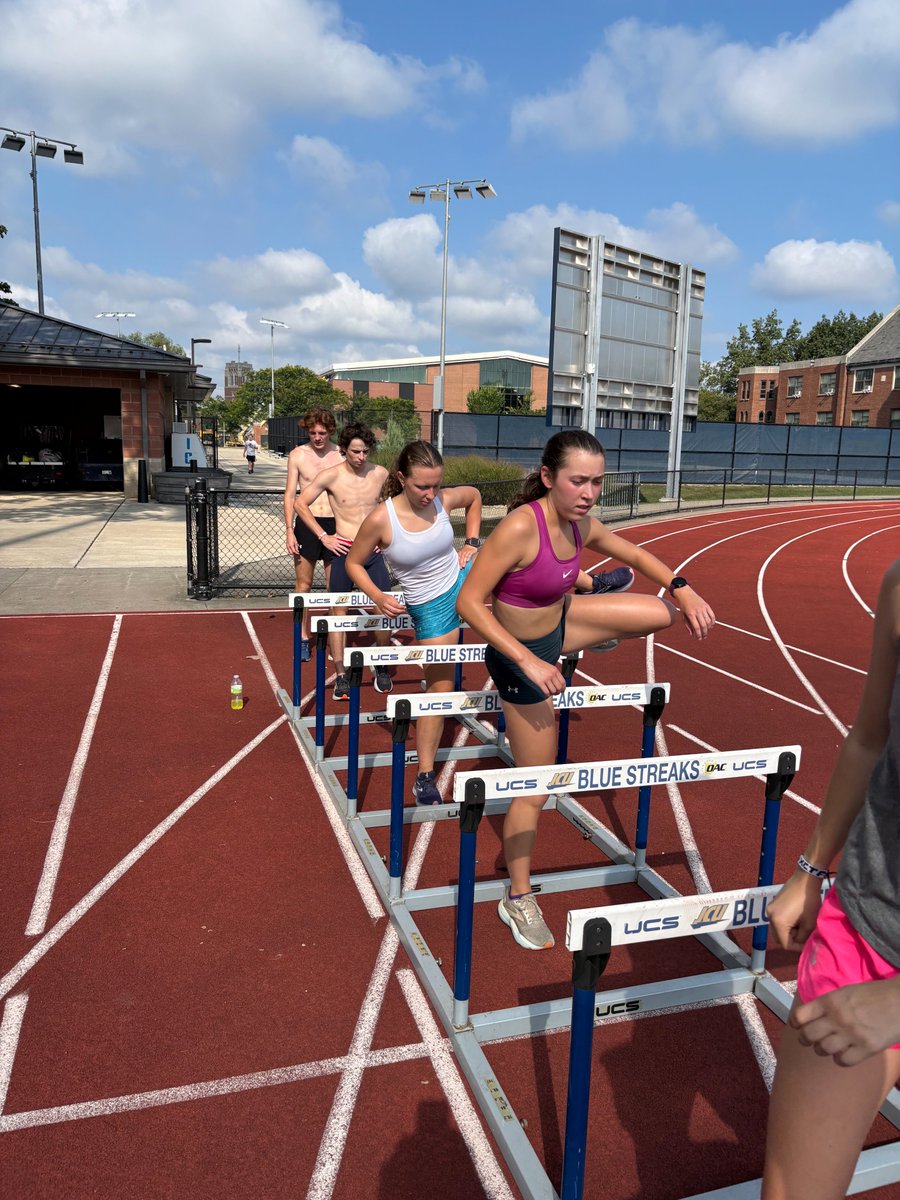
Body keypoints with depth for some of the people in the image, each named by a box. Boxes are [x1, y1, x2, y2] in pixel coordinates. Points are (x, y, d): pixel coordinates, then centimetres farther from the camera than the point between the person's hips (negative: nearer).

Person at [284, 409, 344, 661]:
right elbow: (290, 494, 4)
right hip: (307, 523, 0)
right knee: (304, 584, 6)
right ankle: (303, 638, 16)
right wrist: (289, 531, -3)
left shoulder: (341, 455, 1)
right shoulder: (297, 455, 2)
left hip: (335, 523, 0)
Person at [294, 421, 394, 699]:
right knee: (339, 611, 2)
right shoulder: (331, 476, -7)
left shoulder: (380, 474, 1)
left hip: (373, 550, 2)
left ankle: (382, 667, 20)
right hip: (343, 550, -2)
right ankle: (341, 676, 11)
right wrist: (323, 536, -3)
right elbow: (300, 504, 1)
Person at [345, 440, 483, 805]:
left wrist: (472, 542, 2)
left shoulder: (444, 500, -14)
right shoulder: (381, 519, -24)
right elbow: (354, 563, -9)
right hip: (431, 607, -3)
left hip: (464, 579, 3)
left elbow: (474, 495, 10)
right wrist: (377, 596, -25)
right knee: (439, 687, 1)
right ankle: (425, 776, 14)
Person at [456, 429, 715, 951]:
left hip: (560, 623, 7)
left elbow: (635, 554, 9)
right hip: (521, 654, -7)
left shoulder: (581, 525, -8)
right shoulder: (520, 527, -31)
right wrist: (527, 661, -34)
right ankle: (519, 900, 24)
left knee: (663, 613, 7)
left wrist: (683, 589, -6)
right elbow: (469, 602, -29)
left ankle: (589, 643, 34)